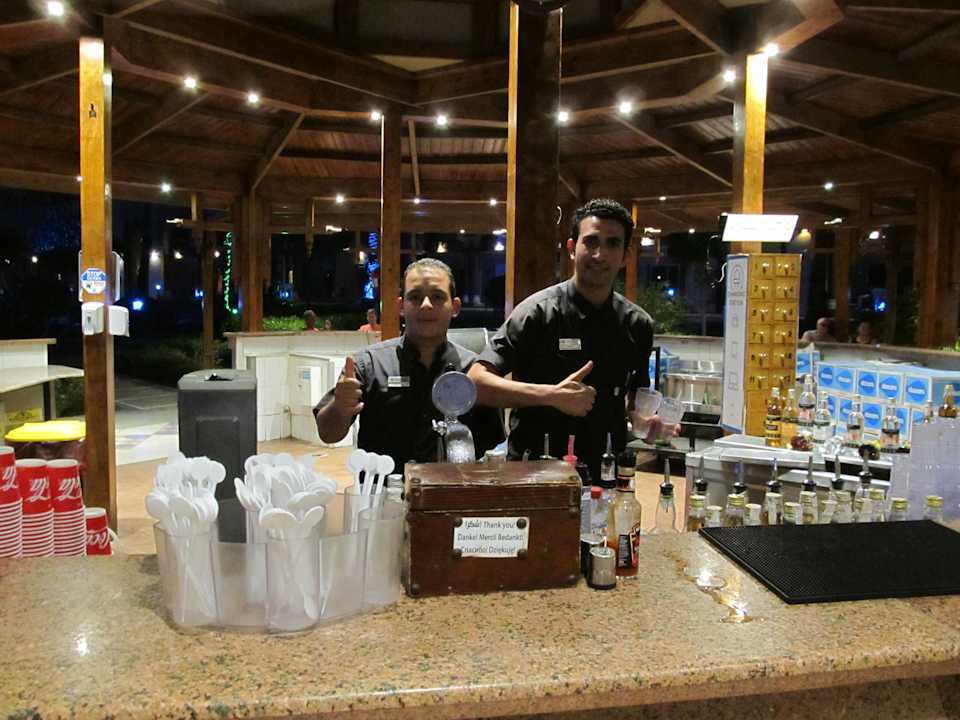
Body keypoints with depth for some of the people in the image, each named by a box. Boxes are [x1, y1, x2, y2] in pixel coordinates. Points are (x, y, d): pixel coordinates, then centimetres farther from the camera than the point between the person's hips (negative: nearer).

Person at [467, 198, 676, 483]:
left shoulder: (638, 324, 7)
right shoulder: (539, 312, -9)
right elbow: (476, 383, -16)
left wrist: (649, 420, -1)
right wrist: (551, 395, -25)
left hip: (607, 473, 4)